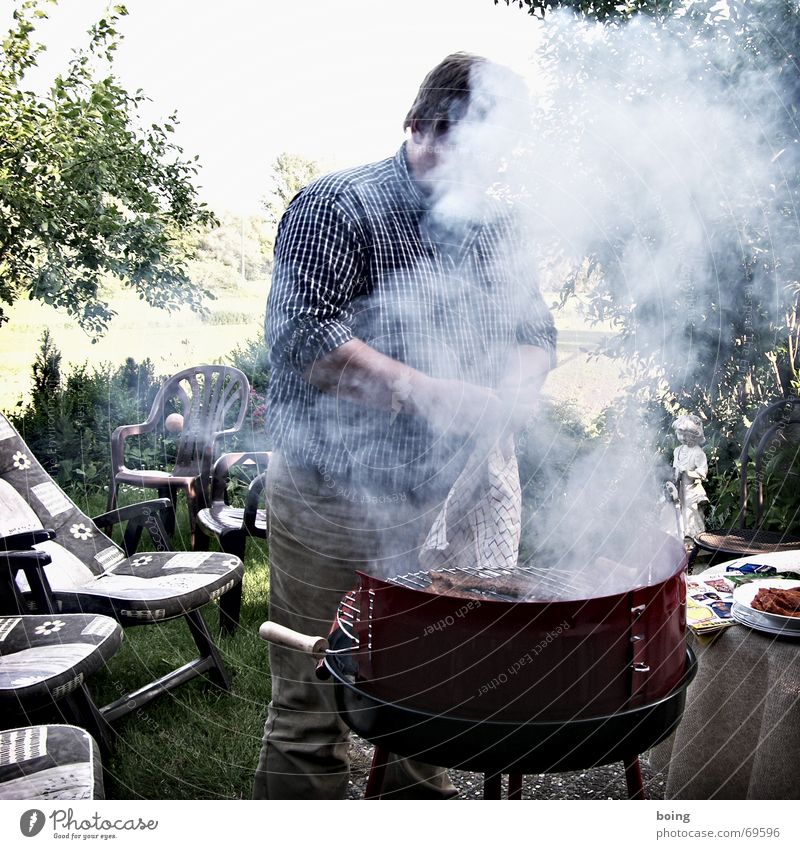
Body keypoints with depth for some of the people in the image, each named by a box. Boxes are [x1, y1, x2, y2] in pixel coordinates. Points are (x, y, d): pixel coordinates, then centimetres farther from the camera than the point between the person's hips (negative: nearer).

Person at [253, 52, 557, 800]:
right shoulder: (338, 207, -9)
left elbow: (535, 332, 15)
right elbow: (304, 336, -21)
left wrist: (517, 384, -9)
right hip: (335, 499, -6)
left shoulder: (496, 228, 12)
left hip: (446, 501, 6)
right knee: (312, 709, 2)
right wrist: (432, 394, -26)